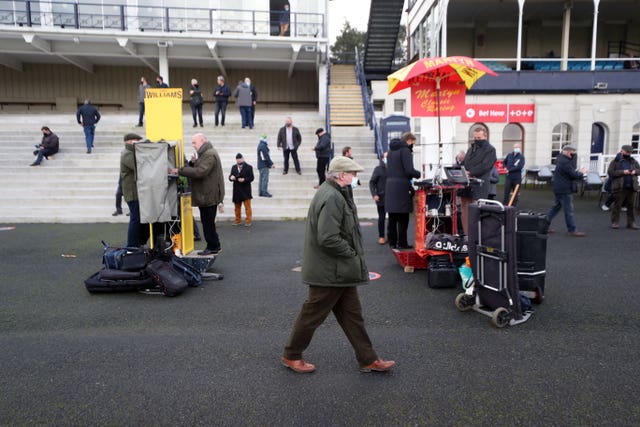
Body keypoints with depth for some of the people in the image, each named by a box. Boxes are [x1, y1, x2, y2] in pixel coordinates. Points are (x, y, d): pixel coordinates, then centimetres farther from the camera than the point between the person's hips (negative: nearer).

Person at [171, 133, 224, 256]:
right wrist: (193, 162, -2)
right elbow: (195, 169, 20)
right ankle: (214, 246, 22)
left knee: (208, 222, -4)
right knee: (207, 222, 14)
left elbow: (200, 172, -27)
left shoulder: (210, 154, -15)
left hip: (209, 195, -10)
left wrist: (179, 171, -25)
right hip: (206, 195, 10)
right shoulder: (204, 154, 20)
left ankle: (213, 247, 6)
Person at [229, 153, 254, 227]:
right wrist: (231, 177, -14)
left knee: (247, 207, 0)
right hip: (237, 190, 4)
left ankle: (248, 221, 5)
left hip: (246, 191, -4)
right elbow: (230, 176, 9)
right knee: (237, 207, 12)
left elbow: (251, 178, -6)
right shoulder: (233, 167, 9)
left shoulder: (248, 167, -3)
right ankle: (238, 220, 23)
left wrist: (244, 179, -21)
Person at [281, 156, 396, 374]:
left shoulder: (338, 194, 12)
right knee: (313, 314, 5)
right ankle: (291, 355, 23)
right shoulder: (331, 198, -23)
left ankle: (368, 359, 25)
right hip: (329, 272, -11)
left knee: (352, 314, 15)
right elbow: (328, 239, -29)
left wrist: (352, 255, 10)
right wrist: (352, 255, -16)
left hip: (341, 271, 11)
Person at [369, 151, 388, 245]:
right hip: (381, 198, -2)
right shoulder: (378, 169, 1)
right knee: (381, 218, 5)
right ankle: (381, 237, 14)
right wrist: (374, 194, -10)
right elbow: (372, 182, 0)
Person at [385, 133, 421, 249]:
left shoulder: (391, 150, 18)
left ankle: (392, 242, 16)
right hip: (401, 186, -8)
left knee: (392, 217, 11)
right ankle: (402, 243, 5)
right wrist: (418, 173, 2)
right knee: (403, 218, 0)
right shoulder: (405, 150, -9)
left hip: (390, 185, 8)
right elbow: (409, 170, -16)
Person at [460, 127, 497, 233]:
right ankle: (466, 234, 10)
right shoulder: (471, 148, 22)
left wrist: (470, 173, -21)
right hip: (466, 183, 7)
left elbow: (484, 166, -12)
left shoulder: (490, 150, 0)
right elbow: (464, 163, 21)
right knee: (465, 209, 5)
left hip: (479, 184, -6)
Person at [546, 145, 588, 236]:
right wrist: (581, 173, -1)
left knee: (555, 207, 15)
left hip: (559, 189, 10)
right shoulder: (565, 162, -19)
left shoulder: (561, 159, 13)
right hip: (564, 190, -10)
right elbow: (574, 175, -20)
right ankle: (572, 230, 4)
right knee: (569, 210, -3)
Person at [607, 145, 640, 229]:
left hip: (631, 187, 4)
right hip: (620, 187, -4)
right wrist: (623, 172, -17)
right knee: (617, 205, -1)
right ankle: (615, 222, 6)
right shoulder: (615, 162, -1)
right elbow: (610, 172, -10)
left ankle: (631, 223, 16)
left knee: (631, 206, 8)